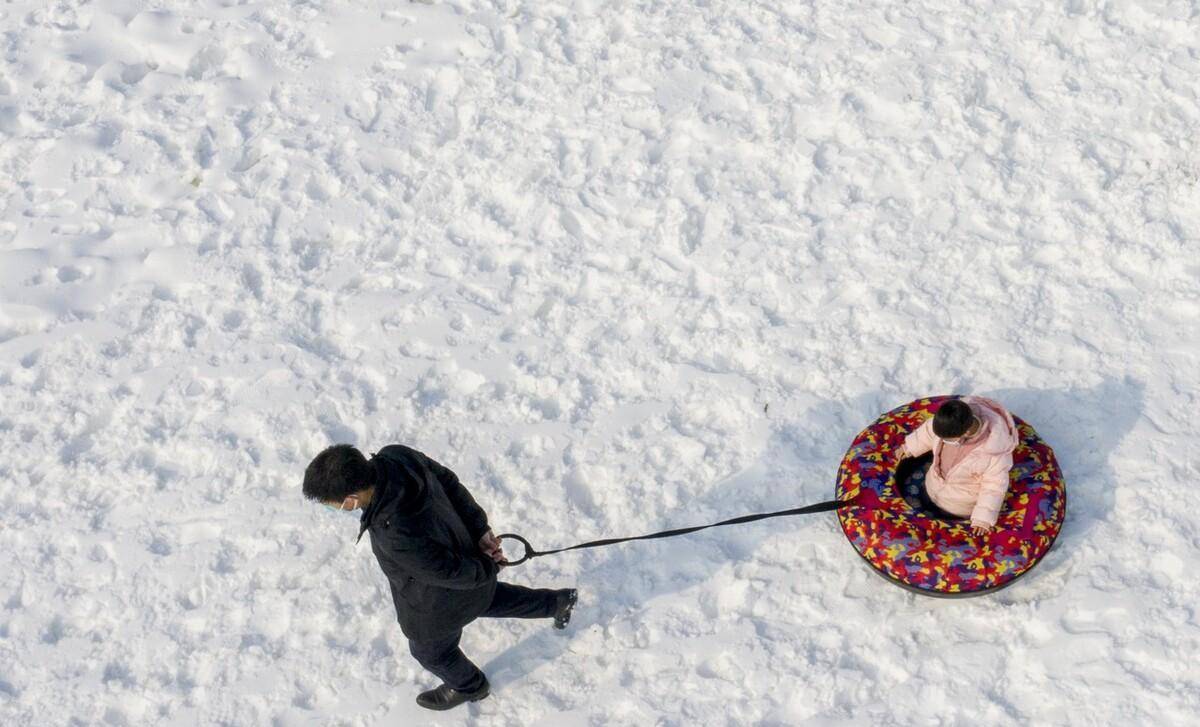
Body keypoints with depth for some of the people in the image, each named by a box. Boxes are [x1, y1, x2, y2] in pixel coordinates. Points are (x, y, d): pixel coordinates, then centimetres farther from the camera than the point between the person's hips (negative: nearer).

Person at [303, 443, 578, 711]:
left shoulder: (400, 537, -47)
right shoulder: (395, 456, -28)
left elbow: (451, 572, -29)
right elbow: (448, 481, -10)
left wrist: (486, 569, -9)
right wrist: (480, 529, -5)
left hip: (440, 604, -6)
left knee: (430, 650, 29)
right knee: (486, 597, 39)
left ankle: (468, 685, 60)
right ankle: (556, 602, 53)